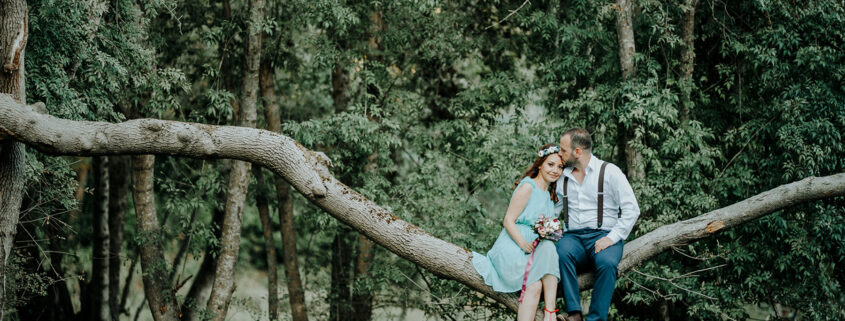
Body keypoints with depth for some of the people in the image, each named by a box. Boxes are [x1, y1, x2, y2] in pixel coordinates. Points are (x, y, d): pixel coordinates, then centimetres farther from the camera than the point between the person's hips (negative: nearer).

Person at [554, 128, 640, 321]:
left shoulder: (609, 172, 3)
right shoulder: (563, 177, 18)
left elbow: (631, 209, -2)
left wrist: (612, 237, -14)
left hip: (602, 235, -3)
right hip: (573, 236, 3)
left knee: (606, 263, -37)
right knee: (562, 252, -34)